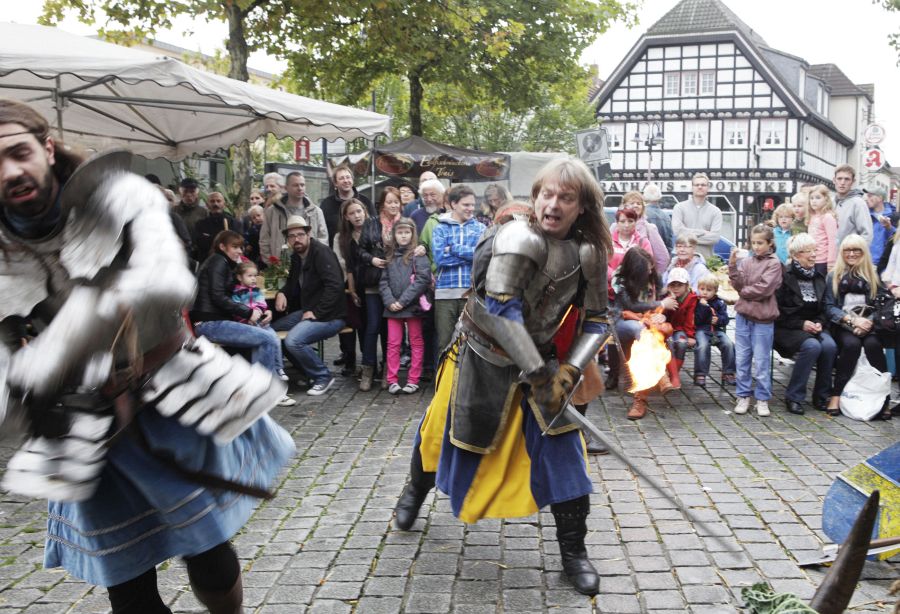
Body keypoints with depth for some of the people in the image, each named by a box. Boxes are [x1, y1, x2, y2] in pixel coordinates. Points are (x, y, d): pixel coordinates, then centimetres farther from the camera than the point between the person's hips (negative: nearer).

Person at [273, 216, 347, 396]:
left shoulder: (321, 253, -15)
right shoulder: (296, 256, 12)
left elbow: (335, 285, -25)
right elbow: (293, 283, 26)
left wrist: (316, 312, -23)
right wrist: (282, 293, 3)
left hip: (329, 316, -10)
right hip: (308, 311, 10)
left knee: (293, 340, -27)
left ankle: (323, 377, -4)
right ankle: (309, 373, 17)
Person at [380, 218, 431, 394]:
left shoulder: (418, 254, -2)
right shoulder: (390, 256, 12)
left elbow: (422, 279, -12)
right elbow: (384, 281, 8)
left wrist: (403, 301, -15)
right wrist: (390, 301, -9)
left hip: (413, 306, -4)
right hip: (392, 307, 4)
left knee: (416, 343, 5)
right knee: (393, 343, 5)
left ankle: (413, 380, 12)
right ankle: (392, 380, 11)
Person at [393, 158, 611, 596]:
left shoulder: (588, 254, -6)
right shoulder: (520, 237, -26)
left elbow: (594, 322, -1)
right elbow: (501, 311, -33)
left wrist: (569, 371, -17)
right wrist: (537, 373, -33)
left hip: (538, 358, 5)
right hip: (483, 358, -4)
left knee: (562, 449, -2)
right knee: (448, 432, 13)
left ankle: (573, 552, 14)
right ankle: (415, 491, 47)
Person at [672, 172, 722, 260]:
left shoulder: (715, 211, 6)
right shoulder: (680, 207, 5)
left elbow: (715, 237, -7)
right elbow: (677, 230, -10)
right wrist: (703, 232, -6)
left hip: (706, 259, 1)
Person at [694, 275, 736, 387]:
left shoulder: (719, 303, 11)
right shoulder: (696, 302, 1)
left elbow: (725, 319, 9)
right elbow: (696, 320, -10)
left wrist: (718, 320, -12)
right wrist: (703, 306, -17)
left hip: (716, 330, 4)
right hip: (701, 330, -3)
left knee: (729, 344, -20)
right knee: (703, 345, -32)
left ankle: (728, 373, -8)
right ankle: (700, 374, -24)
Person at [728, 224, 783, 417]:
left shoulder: (774, 263, -5)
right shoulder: (746, 261, 6)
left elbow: (764, 289, -15)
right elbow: (739, 284, -4)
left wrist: (744, 292, -4)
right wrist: (733, 265, -15)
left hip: (762, 319, -4)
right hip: (743, 316, 4)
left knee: (761, 361, 2)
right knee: (742, 359, 9)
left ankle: (762, 399, 13)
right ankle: (743, 396, 19)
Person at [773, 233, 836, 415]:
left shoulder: (819, 277, 12)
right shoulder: (784, 276, -8)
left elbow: (824, 308, 15)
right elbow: (777, 310, -10)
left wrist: (819, 323, -5)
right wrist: (801, 324, -15)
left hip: (814, 326, 5)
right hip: (787, 328, -5)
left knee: (830, 346, -25)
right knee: (812, 346, -32)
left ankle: (821, 396, -9)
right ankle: (793, 397, -20)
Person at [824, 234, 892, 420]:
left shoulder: (874, 275, 12)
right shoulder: (834, 276, 11)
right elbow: (829, 307, 3)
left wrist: (869, 322, -15)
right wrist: (853, 320, -13)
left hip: (869, 325, 1)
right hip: (843, 326, 0)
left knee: (873, 344, -32)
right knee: (851, 344, -33)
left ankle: (884, 397, -29)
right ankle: (836, 394, -25)